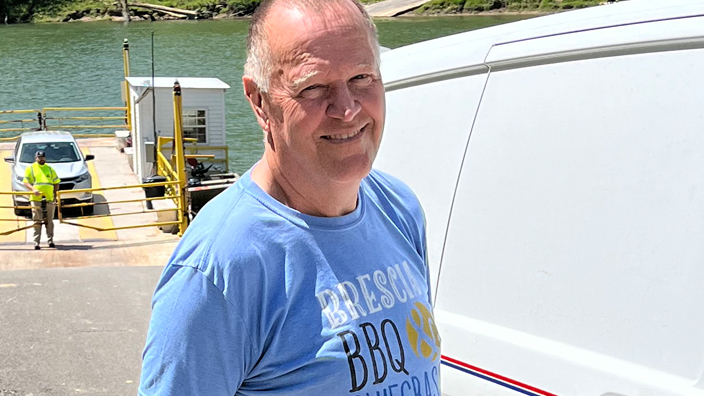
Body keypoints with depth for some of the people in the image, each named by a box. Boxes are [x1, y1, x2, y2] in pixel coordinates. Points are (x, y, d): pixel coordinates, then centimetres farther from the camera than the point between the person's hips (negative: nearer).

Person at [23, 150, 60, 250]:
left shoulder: (50, 168, 16)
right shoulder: (30, 168, 8)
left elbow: (56, 182, 19)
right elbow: (26, 182, 1)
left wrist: (55, 194, 6)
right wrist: (33, 189, -17)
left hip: (49, 199, 2)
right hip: (36, 199, -2)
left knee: (49, 221, 7)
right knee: (37, 221, -4)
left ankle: (50, 240, 14)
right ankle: (36, 242, -3)